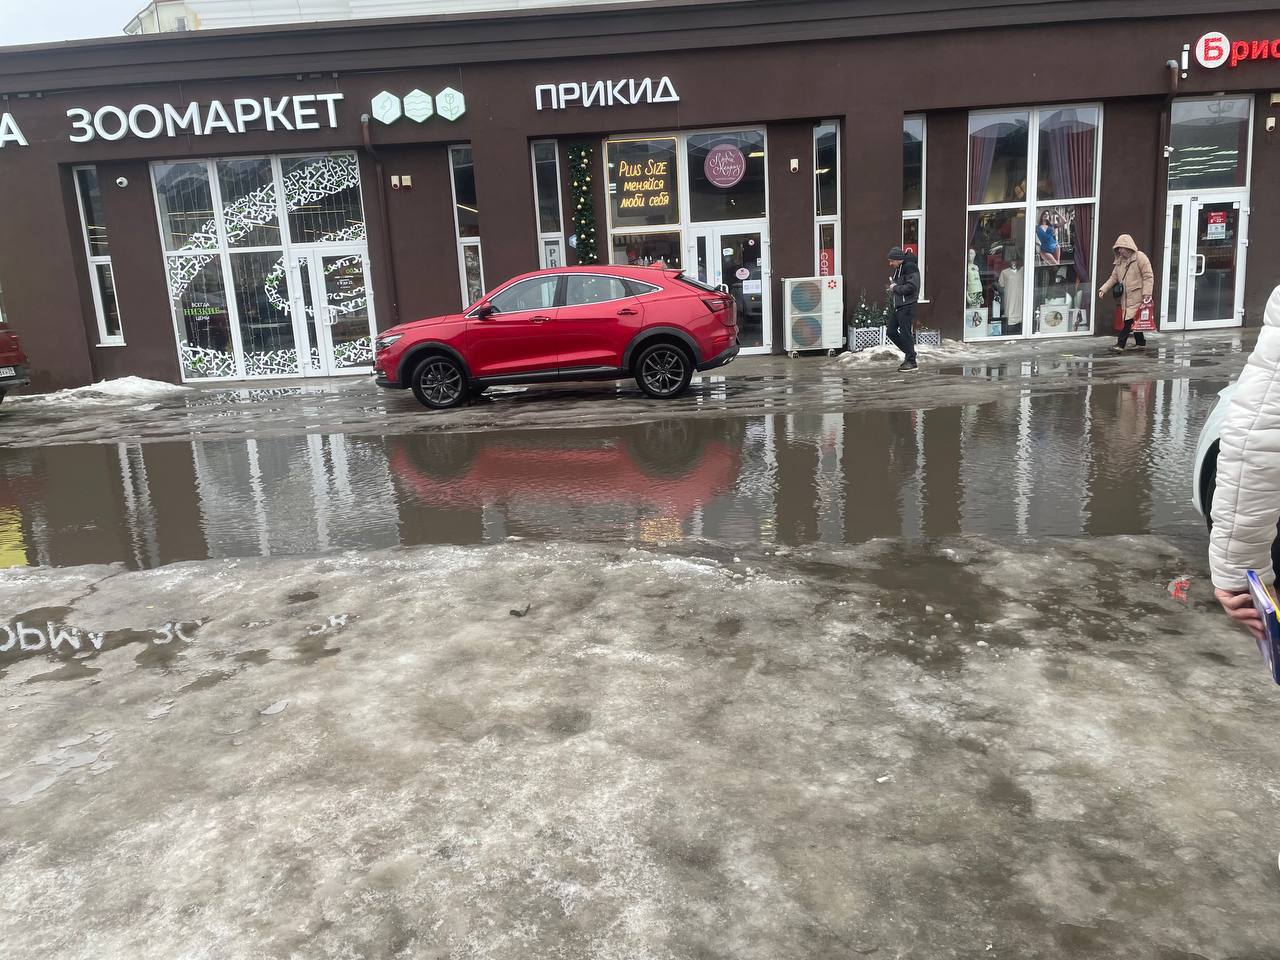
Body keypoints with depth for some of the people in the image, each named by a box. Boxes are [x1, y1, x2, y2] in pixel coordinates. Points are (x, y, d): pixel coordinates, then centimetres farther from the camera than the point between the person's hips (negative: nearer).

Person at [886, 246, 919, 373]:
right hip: (898, 305, 10)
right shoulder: (898, 269, 15)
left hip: (907, 306, -10)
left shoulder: (910, 268, -14)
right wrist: (892, 287, 5)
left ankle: (911, 362, 0)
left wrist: (896, 288, -13)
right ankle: (908, 352, 23)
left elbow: (911, 287, -23)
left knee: (905, 333, -7)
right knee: (891, 331, 10)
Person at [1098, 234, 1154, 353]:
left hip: (1137, 297, -7)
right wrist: (1103, 289, 2)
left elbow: (1148, 276, -11)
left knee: (1130, 320, -12)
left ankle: (1120, 344, -16)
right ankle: (1141, 343, 23)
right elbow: (1113, 277, 17)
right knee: (1134, 321, 13)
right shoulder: (1120, 261, 15)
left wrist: (1147, 294, -18)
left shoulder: (1140, 257, -8)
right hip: (1125, 297, 8)